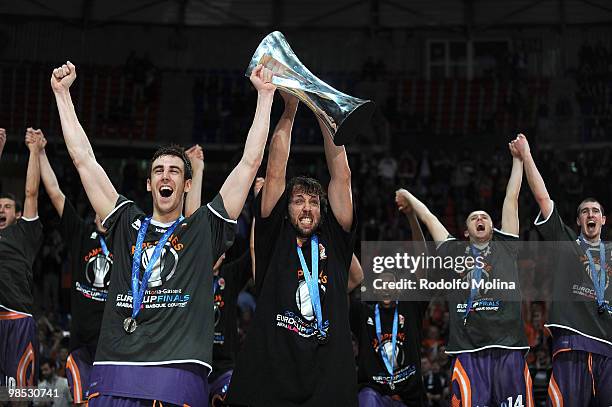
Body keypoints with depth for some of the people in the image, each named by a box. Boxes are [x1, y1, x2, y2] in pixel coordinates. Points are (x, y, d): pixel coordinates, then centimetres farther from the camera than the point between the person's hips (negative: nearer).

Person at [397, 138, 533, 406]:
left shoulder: (505, 247, 19)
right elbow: (428, 217, 30)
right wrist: (405, 195, 42)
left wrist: (517, 159, 25)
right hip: (468, 350, 0)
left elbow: (511, 200, 22)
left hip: (508, 347, 0)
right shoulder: (453, 251, 19)